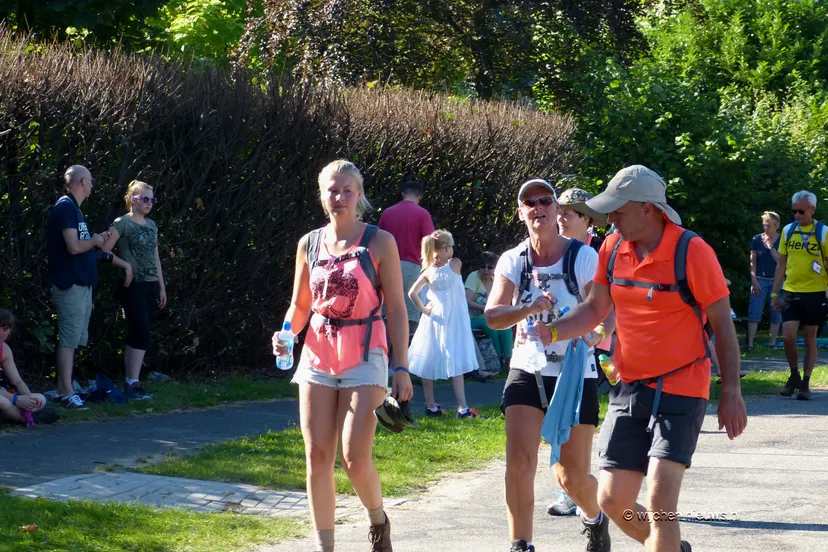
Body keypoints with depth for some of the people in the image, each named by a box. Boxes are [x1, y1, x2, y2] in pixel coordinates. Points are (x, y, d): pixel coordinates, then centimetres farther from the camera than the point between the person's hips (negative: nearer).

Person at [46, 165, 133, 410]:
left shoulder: (73, 209, 18)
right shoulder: (65, 208, -13)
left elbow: (87, 249, 22)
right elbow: (74, 246, -23)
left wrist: (122, 263, 21)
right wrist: (94, 241, -4)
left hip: (81, 285, 10)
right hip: (70, 286, -10)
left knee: (73, 340, 11)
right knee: (69, 340, -10)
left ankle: (63, 389, 14)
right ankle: (67, 393, -11)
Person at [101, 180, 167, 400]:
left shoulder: (151, 225, 14)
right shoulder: (122, 223, -7)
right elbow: (104, 251, -12)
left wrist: (162, 287, 18)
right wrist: (124, 265, -16)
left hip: (150, 286, 7)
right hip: (133, 285, -7)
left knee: (136, 335, 8)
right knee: (142, 334, -12)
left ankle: (130, 383, 10)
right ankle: (133, 383, -10)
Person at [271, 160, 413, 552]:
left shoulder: (379, 242, -3)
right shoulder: (309, 244, 7)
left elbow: (396, 308, -3)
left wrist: (402, 367, -8)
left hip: (364, 358, -4)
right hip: (318, 357, 4)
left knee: (355, 460, -11)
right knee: (317, 459, 0)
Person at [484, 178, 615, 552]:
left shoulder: (583, 256, -8)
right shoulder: (513, 261, -1)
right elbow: (493, 315, -11)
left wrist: (596, 335, -36)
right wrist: (528, 308, -31)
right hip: (527, 372, 2)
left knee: (572, 476, 4)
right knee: (519, 461, -16)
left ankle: (596, 520, 37)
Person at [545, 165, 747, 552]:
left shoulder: (692, 252, -14)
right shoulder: (613, 249, 2)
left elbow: (722, 323, -8)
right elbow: (594, 309, 11)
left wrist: (731, 393, -8)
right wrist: (551, 332, -7)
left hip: (680, 391, -6)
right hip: (629, 389, 6)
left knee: (659, 501, -17)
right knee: (613, 501, 5)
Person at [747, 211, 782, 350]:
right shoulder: (757, 239, 2)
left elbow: (780, 261, -10)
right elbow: (753, 262, 3)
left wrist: (771, 246, -14)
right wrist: (754, 281, -5)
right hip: (760, 280, 0)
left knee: (776, 314, 3)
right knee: (754, 313, -5)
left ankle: (773, 343, 10)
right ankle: (750, 343, -4)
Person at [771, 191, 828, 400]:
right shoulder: (787, 231, 5)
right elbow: (781, 264, 11)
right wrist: (774, 293, 9)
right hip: (790, 292, 2)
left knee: (810, 339, 4)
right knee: (788, 337, -6)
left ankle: (805, 383, 13)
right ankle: (794, 375, 16)